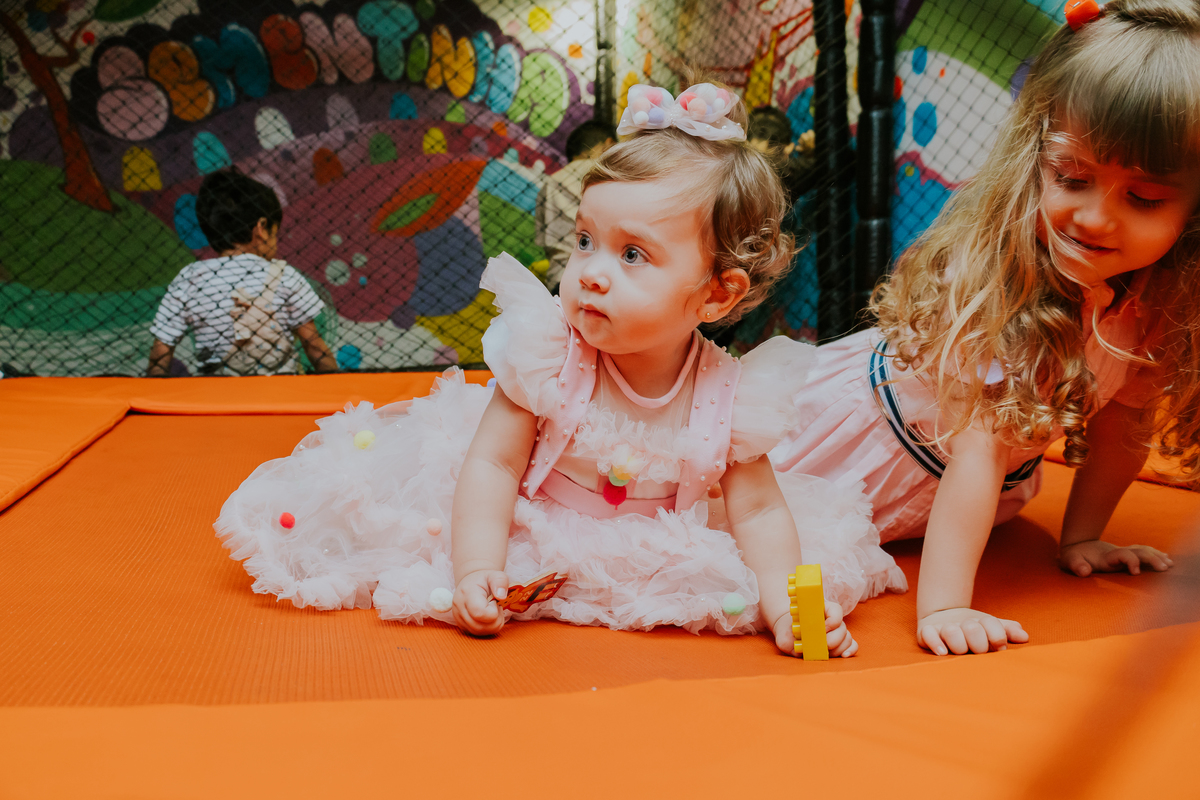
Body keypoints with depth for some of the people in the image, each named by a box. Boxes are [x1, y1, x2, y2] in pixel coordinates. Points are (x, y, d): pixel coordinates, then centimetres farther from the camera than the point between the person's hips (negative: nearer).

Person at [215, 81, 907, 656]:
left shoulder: (729, 397, -20)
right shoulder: (548, 352, -23)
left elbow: (760, 510, -12)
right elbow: (493, 464, -21)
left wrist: (785, 605, -27)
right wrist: (476, 573, -31)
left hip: (657, 559, 2)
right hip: (529, 535, -2)